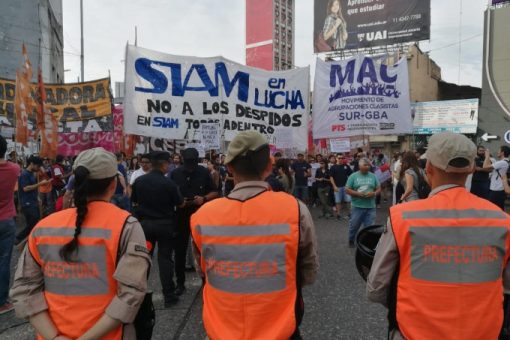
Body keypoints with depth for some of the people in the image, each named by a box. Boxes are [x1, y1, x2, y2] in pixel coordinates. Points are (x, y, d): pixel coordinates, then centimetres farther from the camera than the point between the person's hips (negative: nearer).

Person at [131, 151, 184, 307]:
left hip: (144, 223, 3)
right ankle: (168, 295, 9)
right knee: (165, 259, 4)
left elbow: (134, 202, 8)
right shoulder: (169, 183, -16)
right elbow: (180, 204, -6)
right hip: (165, 224, -3)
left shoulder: (139, 181, -5)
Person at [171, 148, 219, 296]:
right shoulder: (175, 173, -4)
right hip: (181, 216, 1)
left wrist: (204, 198, -17)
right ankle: (180, 283, 22)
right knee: (180, 250, 8)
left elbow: (214, 192, 1)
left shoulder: (204, 172, -5)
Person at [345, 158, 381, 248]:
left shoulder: (373, 176, 7)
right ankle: (351, 241, 33)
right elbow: (347, 190, -3)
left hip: (370, 206, 2)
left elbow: (379, 189, 9)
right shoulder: (353, 176, -1)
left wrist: (374, 193, -12)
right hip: (357, 206, -2)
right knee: (354, 225, 11)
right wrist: (357, 193, -17)